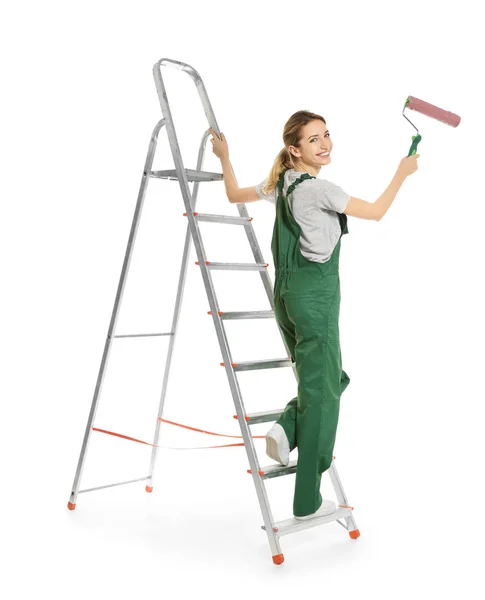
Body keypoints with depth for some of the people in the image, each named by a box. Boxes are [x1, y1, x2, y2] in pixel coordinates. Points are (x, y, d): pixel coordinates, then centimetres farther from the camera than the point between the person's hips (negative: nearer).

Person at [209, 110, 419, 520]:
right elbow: (377, 212, -7)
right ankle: (308, 501, 8)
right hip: (315, 295, -9)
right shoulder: (320, 189, -14)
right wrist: (403, 173, 7)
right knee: (321, 392, 0)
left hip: (287, 292, 9)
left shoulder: (280, 183, 10)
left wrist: (224, 157, 36)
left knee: (334, 379, 24)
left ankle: (288, 429, 4)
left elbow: (234, 194, 23)